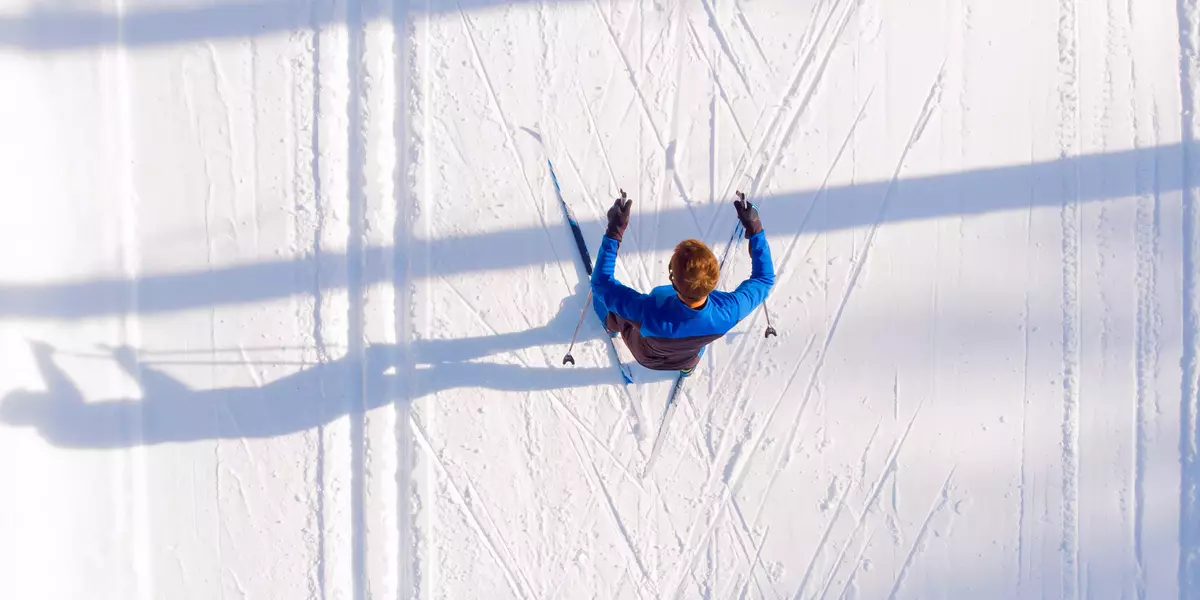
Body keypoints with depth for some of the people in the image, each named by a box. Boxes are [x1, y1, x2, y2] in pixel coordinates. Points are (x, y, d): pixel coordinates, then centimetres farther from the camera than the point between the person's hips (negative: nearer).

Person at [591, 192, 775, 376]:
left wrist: (614, 231, -36)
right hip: (687, 360, 2)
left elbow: (601, 283, -34)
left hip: (645, 356, -1)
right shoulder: (728, 313, -42)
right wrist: (755, 228, -23)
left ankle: (613, 325, 56)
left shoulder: (648, 313, -50)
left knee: (602, 291, 21)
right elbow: (764, 278, -22)